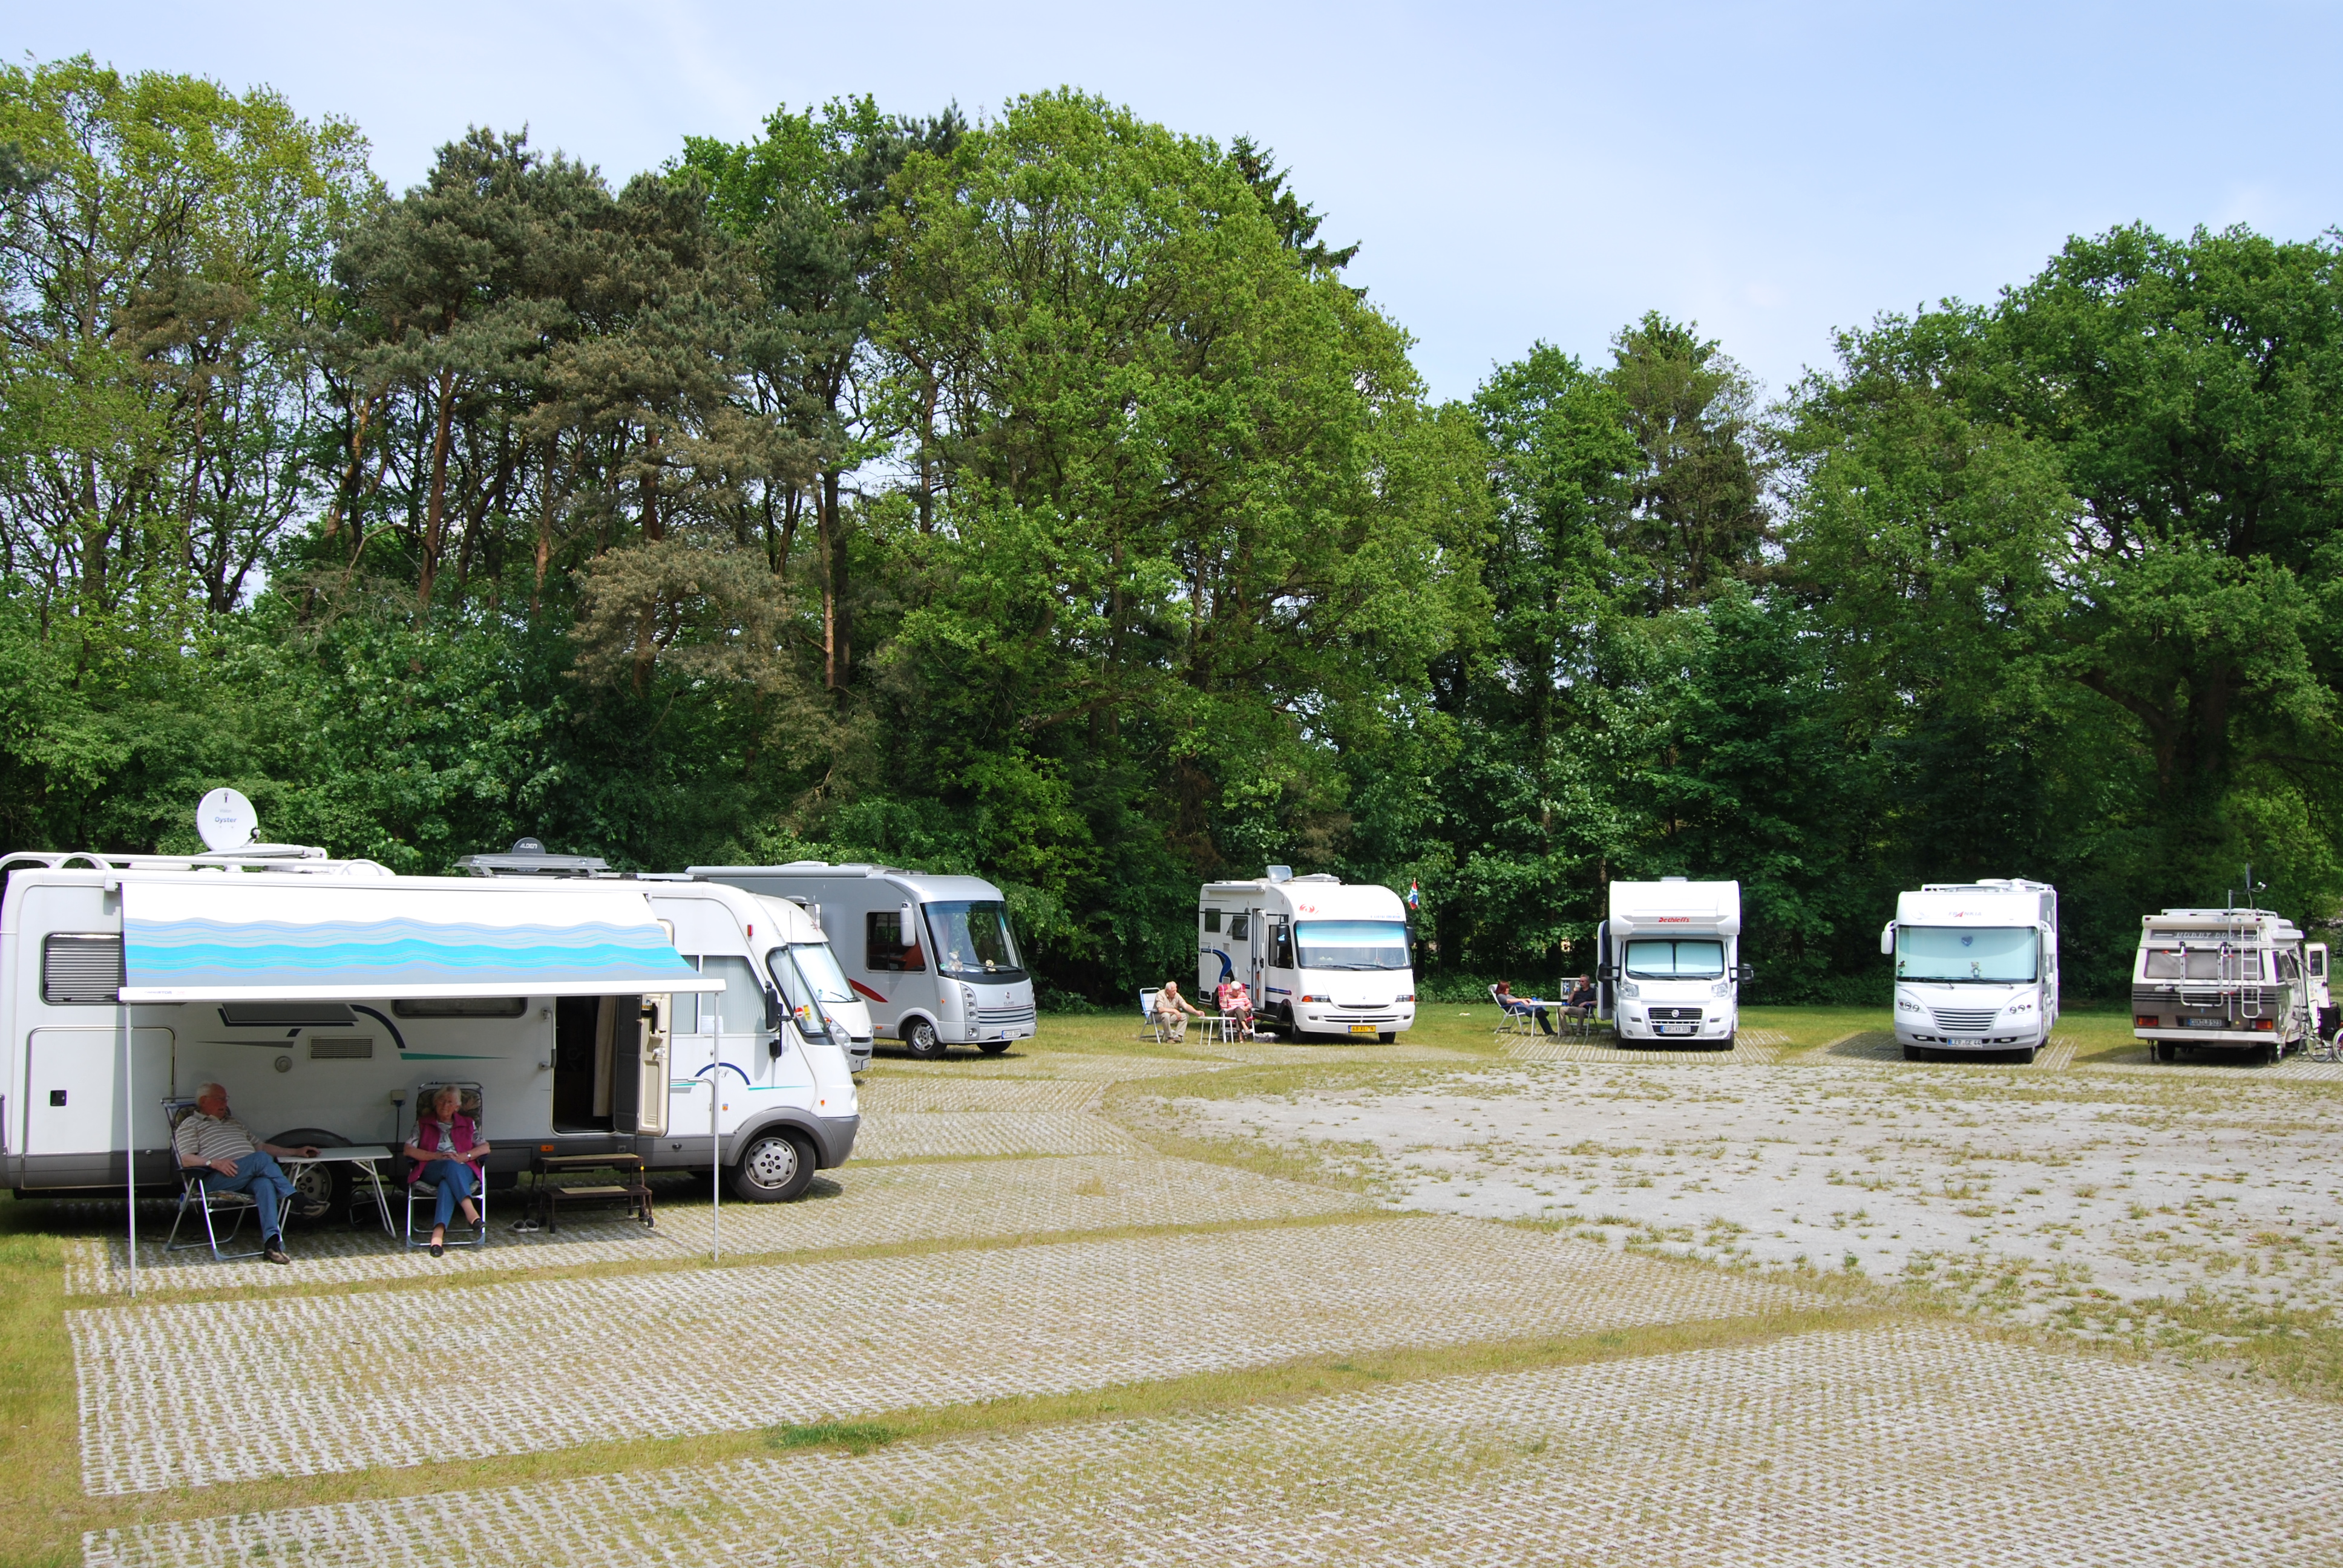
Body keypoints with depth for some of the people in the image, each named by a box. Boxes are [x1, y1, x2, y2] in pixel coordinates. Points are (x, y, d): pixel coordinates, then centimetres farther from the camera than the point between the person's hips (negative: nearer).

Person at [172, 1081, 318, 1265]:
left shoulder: (234, 1123, 35)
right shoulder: (191, 1125, 14)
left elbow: (261, 1146, 33)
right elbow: (186, 1160, -1)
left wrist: (296, 1152, 21)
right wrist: (213, 1163, -19)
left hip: (250, 1178, 5)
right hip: (215, 1180, -5)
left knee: (265, 1183, -34)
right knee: (261, 1159, -32)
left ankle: (272, 1242, -47)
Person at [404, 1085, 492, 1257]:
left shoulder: (468, 1124, 24)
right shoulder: (423, 1123, 21)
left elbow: (485, 1148, 13)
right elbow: (409, 1150, 7)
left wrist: (464, 1156, -7)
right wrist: (438, 1156, -7)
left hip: (463, 1171, 1)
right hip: (431, 1171, 0)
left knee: (448, 1184, -39)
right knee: (451, 1166, -39)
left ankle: (438, 1235, -57)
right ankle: (470, 1211, -57)